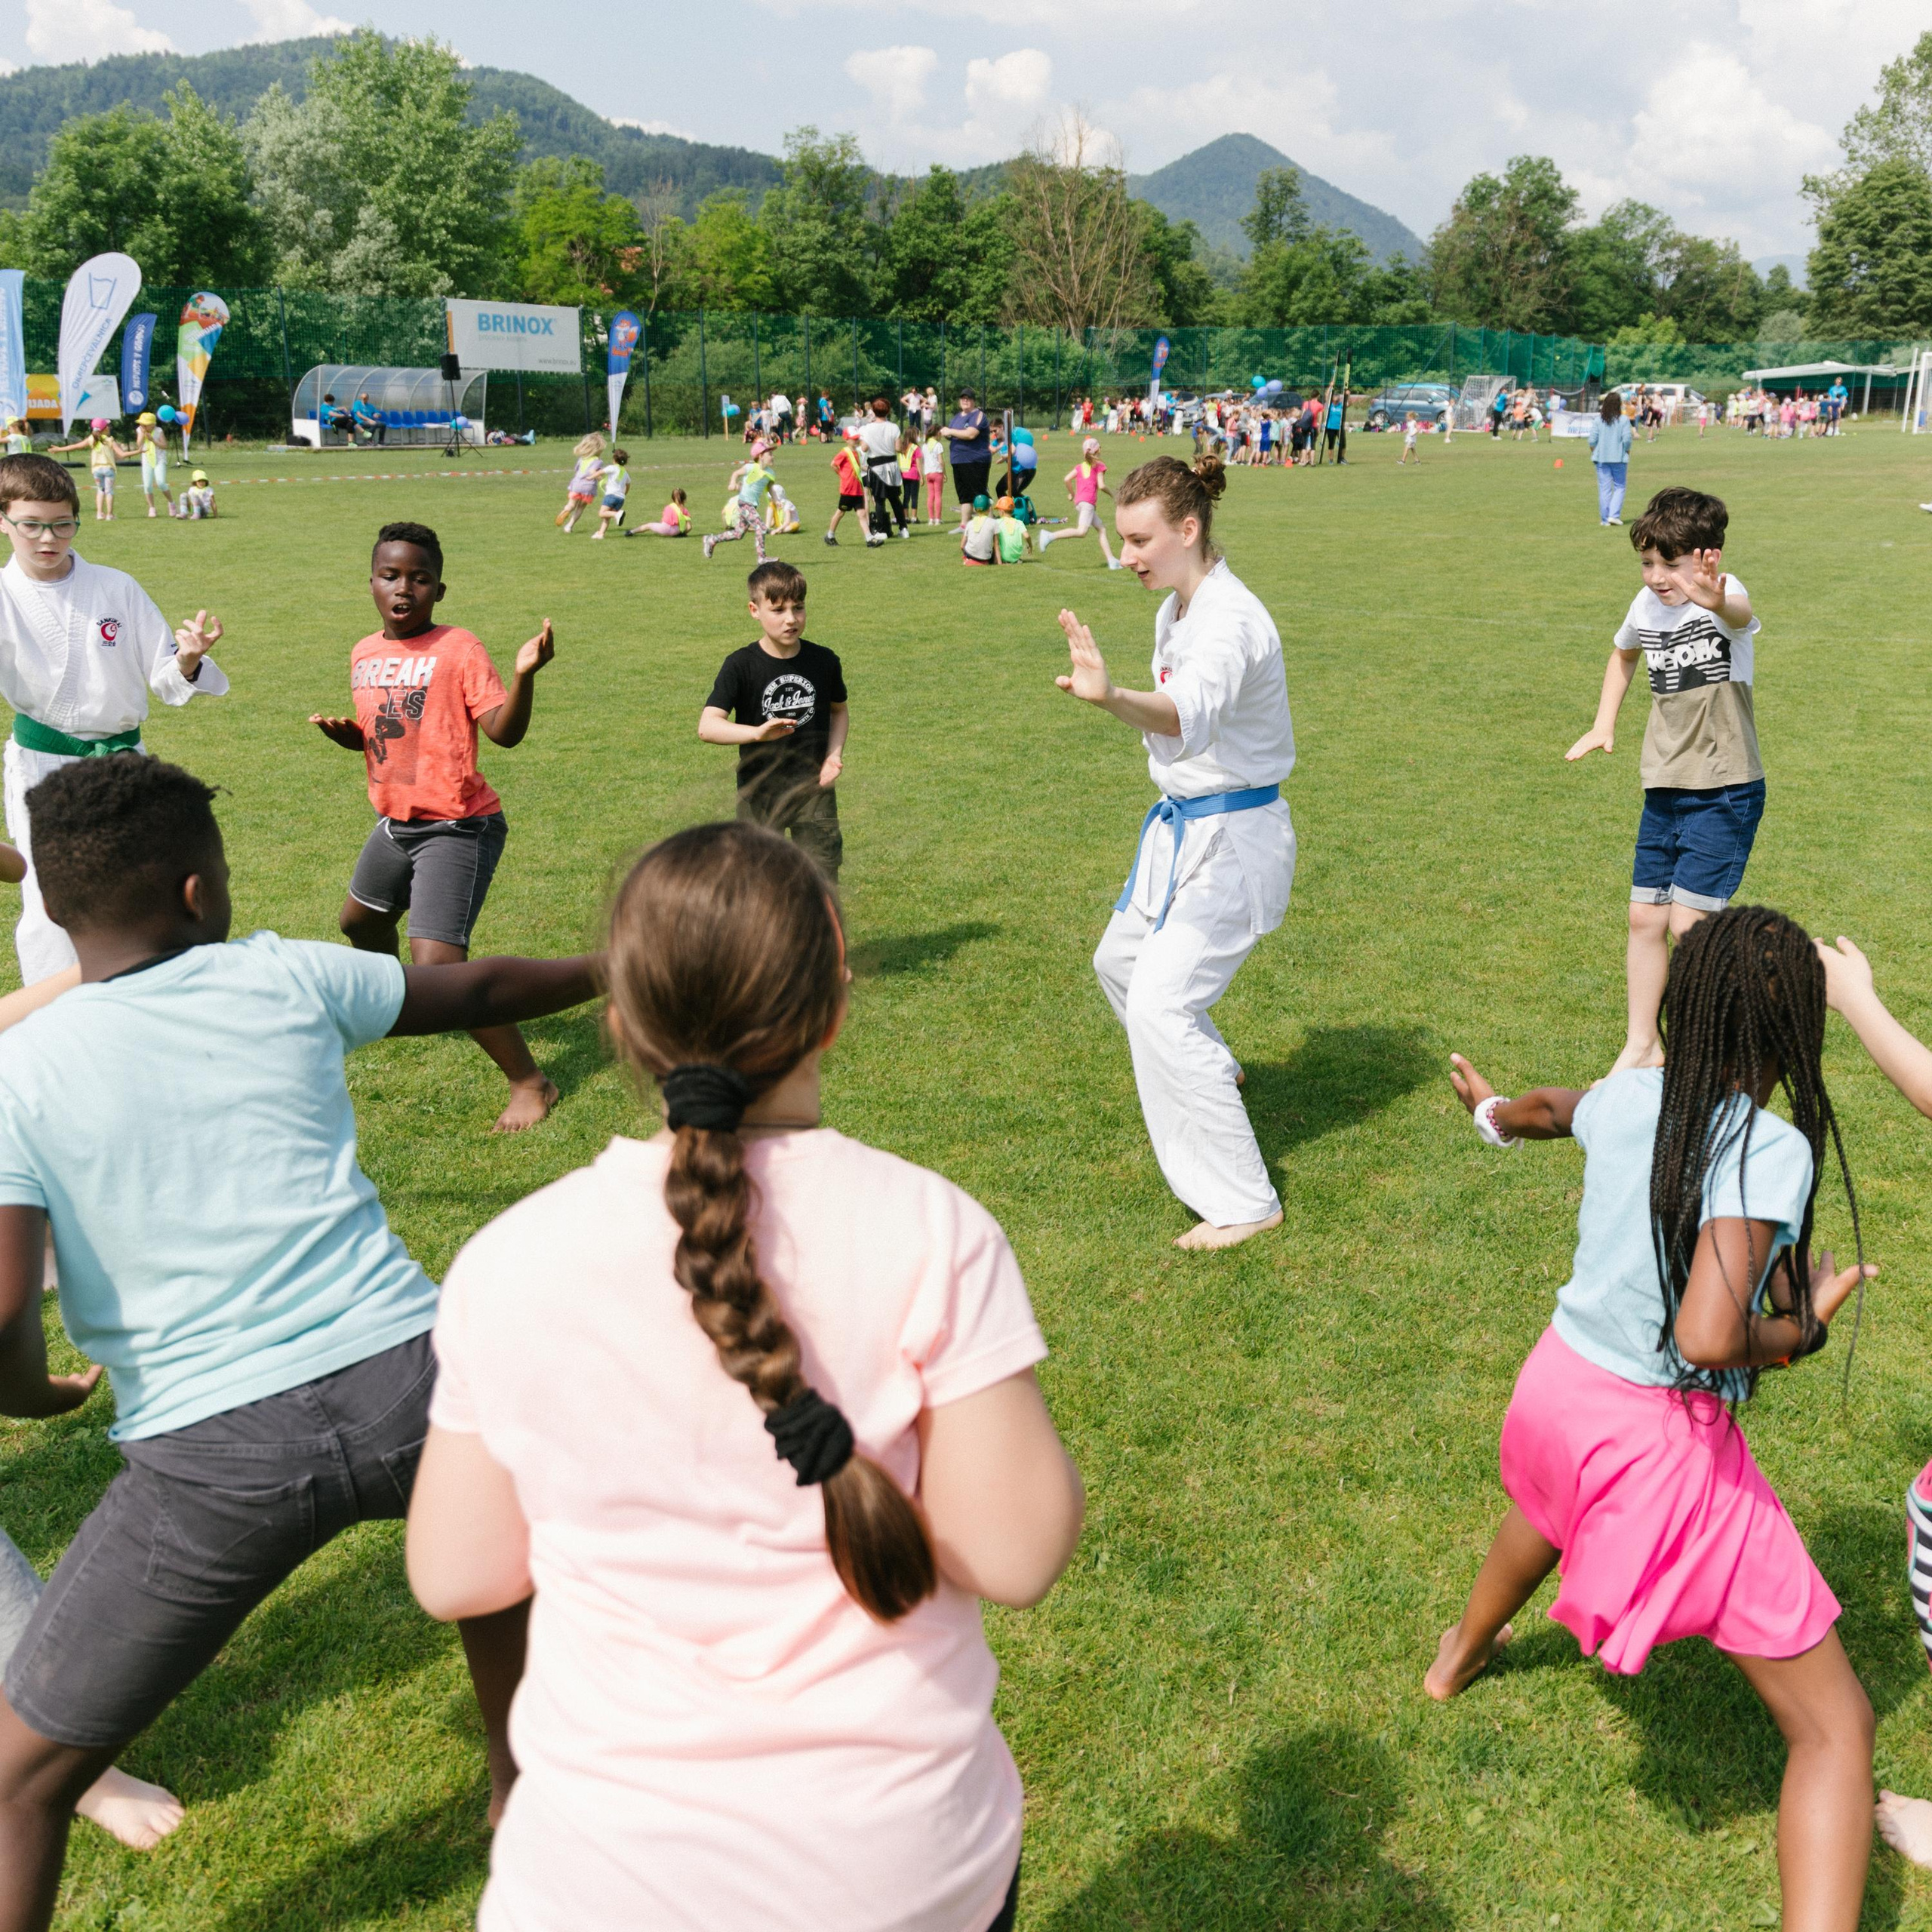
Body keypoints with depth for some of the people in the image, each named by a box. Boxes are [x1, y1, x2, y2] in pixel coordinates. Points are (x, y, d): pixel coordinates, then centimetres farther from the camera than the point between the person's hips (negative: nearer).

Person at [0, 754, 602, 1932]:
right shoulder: (286, 980, 4)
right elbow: (482, 991, 20)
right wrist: (615, 972, 38)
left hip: (212, 1458, -2)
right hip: (405, 1380, 3)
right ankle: (525, 1788, 57)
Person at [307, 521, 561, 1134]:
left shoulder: (459, 649, -15)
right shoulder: (364, 654, 6)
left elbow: (504, 732, -23)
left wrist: (524, 674, -39)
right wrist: (343, 732, -2)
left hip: (458, 829, -8)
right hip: (396, 824, 8)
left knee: (437, 968, -20)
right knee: (360, 922, 30)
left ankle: (530, 1082, -8)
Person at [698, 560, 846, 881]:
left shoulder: (824, 661, -3)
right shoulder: (741, 666, -12)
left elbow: (839, 710, 15)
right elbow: (707, 726, -22)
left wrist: (834, 754, -3)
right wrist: (757, 733, -39)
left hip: (815, 789, 1)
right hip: (759, 792, -1)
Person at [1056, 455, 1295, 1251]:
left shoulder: (1230, 621, -26)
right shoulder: (1178, 608, 5)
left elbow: (1187, 716, -48)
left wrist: (1112, 696, -65)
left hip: (1234, 839, -10)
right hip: (1184, 827, 10)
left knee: (1161, 1005, -17)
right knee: (1121, 963, 25)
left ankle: (1243, 1200, -7)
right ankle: (1206, 1071, 53)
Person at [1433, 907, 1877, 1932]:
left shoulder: (1628, 1097, -2)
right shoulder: (1771, 1148, -23)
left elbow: (1550, 1106, 24)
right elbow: (1706, 1340, -32)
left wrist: (1495, 1110, 47)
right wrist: (1802, 1328, -10)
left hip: (1556, 1386, 7)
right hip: (1663, 1445, -7)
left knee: (1546, 1502, 44)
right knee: (1834, 1726, 3)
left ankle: (1462, 1653, 71)